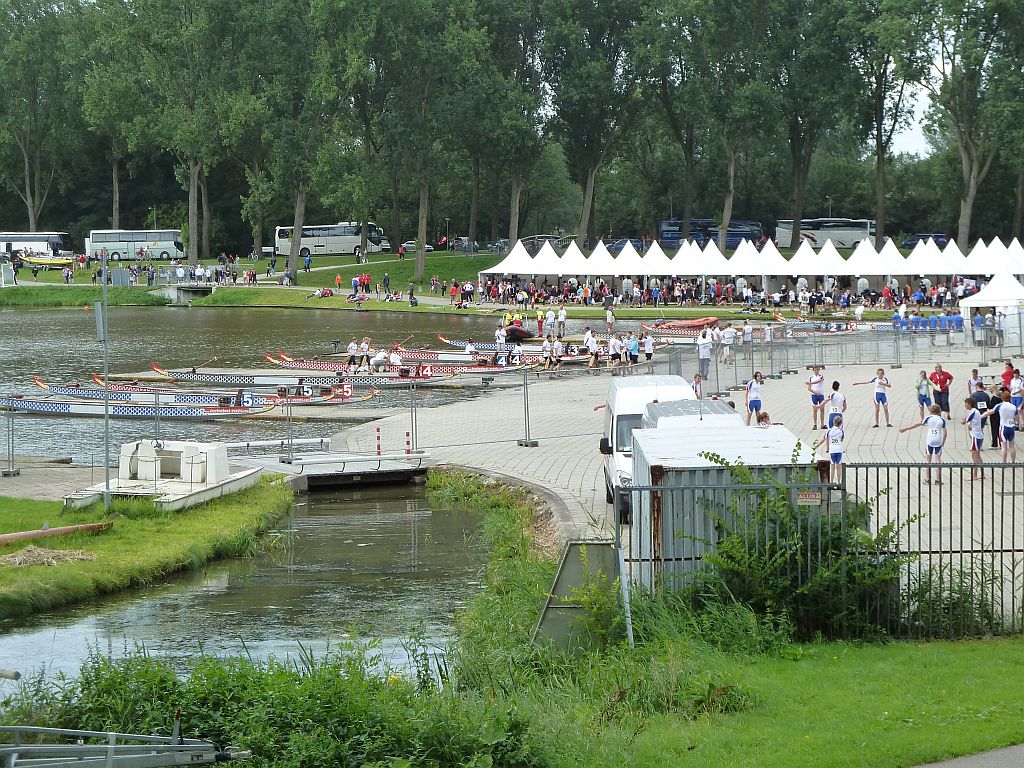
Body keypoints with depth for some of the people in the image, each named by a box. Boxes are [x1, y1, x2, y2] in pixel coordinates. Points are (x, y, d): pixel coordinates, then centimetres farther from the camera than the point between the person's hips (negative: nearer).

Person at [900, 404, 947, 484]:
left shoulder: (928, 418, 0)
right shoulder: (942, 420, 2)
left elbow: (917, 424, 3)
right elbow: (945, 433, -1)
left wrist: (905, 429, 10)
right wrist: (943, 443, 10)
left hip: (929, 441, -1)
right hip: (938, 442, 1)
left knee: (928, 461, 9)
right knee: (938, 461, 7)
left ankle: (927, 479, 9)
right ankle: (938, 480, 5)